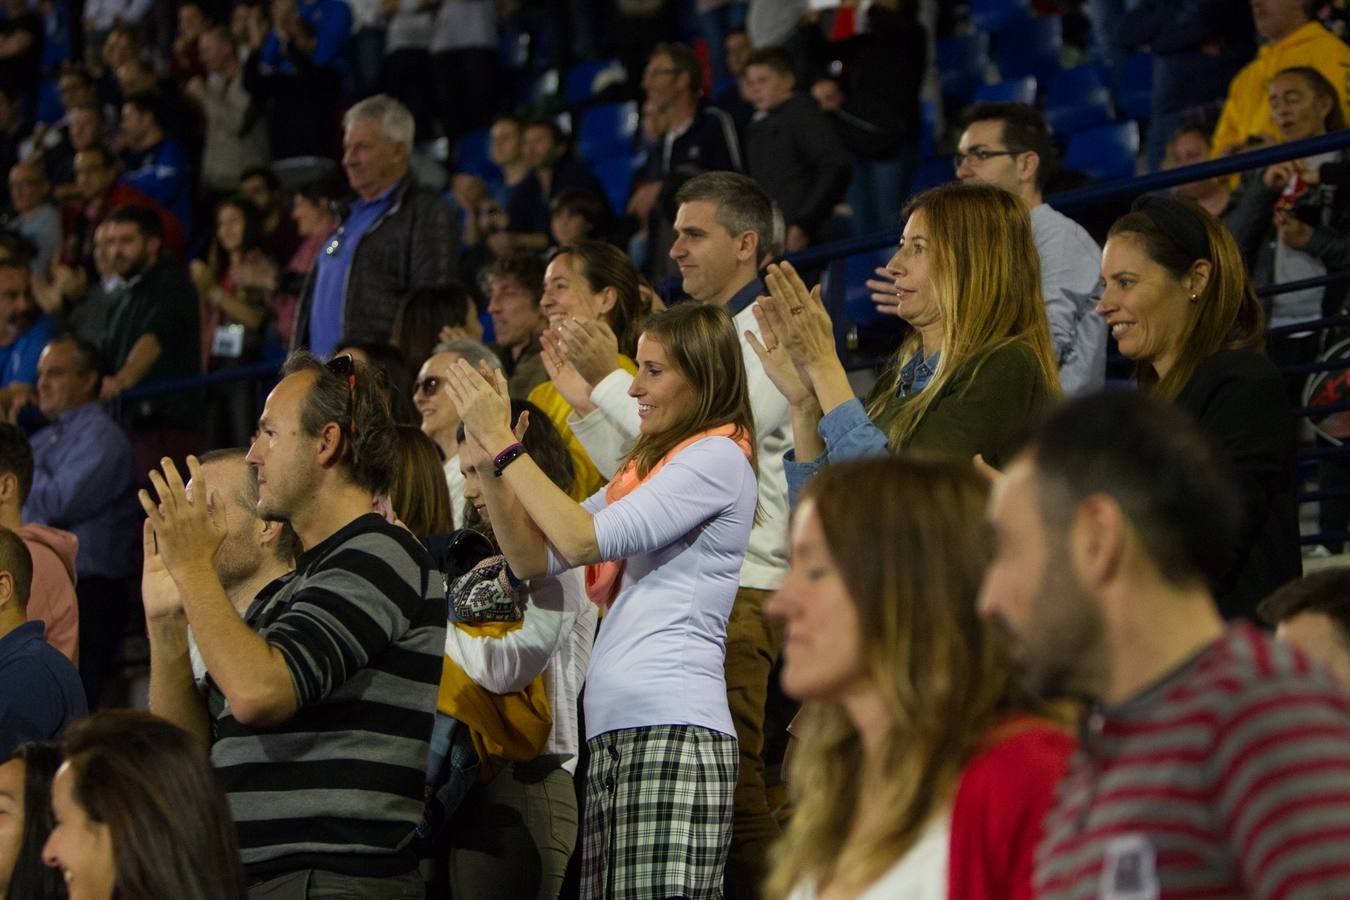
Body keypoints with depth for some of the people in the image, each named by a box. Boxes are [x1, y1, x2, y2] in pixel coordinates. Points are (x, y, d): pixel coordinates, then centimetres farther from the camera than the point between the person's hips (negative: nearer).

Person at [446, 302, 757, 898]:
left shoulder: (717, 457, -2)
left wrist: (505, 445, -5)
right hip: (613, 735, 9)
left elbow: (583, 540, -10)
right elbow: (534, 559, 19)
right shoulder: (644, 467, 26)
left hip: (673, 733, -9)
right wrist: (486, 467, 7)